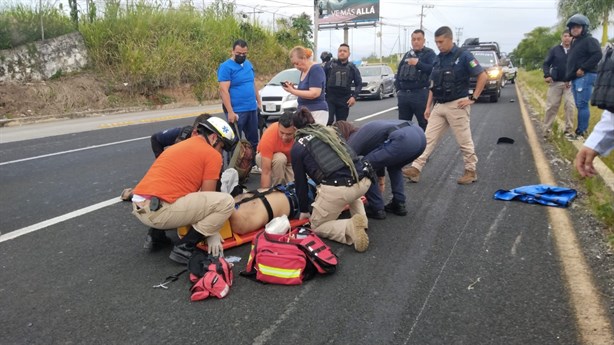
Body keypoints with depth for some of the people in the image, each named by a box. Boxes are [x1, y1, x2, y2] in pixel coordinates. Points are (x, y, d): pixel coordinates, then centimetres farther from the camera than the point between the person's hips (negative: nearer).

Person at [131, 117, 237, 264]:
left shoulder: (180, 145, 26)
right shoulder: (212, 154, 1)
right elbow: (207, 196, 2)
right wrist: (212, 234, 13)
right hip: (159, 210, -9)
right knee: (226, 202, -7)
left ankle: (155, 235, 20)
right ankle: (184, 248, -4)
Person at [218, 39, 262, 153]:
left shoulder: (249, 64, 11)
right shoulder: (226, 67, -11)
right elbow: (224, 90, -17)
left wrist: (259, 102, 16)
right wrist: (230, 112, -23)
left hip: (252, 109, 7)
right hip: (236, 111, -7)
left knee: (253, 140, 14)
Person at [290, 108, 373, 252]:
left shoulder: (297, 147, 11)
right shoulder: (331, 130, 24)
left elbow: (301, 183, 17)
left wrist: (304, 210, 34)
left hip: (336, 189, -5)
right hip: (364, 181, 5)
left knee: (317, 227, 20)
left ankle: (349, 227, -8)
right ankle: (361, 220, 19)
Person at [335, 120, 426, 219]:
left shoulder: (352, 143, 11)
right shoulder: (365, 133, 33)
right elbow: (379, 158, 44)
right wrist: (381, 182, 56)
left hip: (403, 141, -9)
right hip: (420, 135, 9)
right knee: (393, 165, 35)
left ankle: (376, 209, 16)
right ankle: (398, 205, 29)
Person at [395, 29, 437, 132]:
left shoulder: (429, 53, 1)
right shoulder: (407, 55, 20)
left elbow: (434, 69, -16)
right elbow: (399, 73, 20)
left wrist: (418, 63, -23)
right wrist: (398, 89, 10)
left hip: (421, 94, -6)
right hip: (404, 94, 6)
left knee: (424, 124, -1)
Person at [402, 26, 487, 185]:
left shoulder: (463, 56, -8)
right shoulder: (438, 59, 11)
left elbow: (482, 76, -8)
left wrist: (473, 98, -11)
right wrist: (428, 106, 12)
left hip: (457, 105, -6)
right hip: (439, 106, 6)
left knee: (464, 141, 3)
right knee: (428, 138, 1)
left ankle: (471, 171, 17)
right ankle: (415, 169, 0)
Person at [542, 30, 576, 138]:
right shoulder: (554, 50, 3)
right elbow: (546, 64, 4)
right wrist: (547, 75, -12)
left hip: (569, 83, 0)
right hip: (555, 82, 0)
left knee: (570, 106, -4)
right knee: (551, 106, 2)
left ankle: (569, 130, 4)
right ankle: (546, 129, 8)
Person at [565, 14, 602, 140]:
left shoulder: (589, 40, -5)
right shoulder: (574, 43, 23)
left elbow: (598, 55, -19)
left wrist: (583, 68, -20)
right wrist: (568, 78, 21)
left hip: (585, 77, -9)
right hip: (575, 78, 9)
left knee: (582, 105, -10)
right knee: (579, 105, 11)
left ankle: (583, 132, -7)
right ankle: (580, 130, 16)